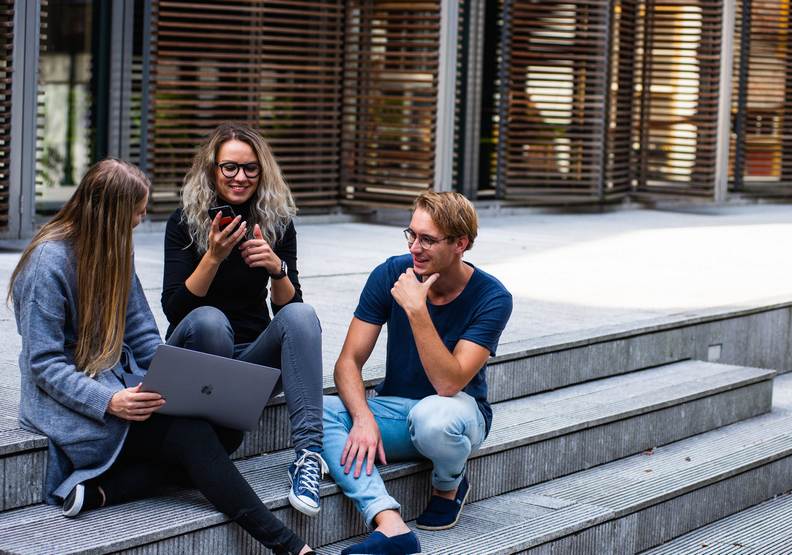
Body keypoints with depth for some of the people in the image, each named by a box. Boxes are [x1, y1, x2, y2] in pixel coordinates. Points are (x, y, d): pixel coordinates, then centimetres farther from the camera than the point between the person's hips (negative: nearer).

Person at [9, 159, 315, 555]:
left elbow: (142, 336, 11)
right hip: (70, 403, -8)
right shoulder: (49, 262, -14)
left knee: (227, 427, -17)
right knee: (192, 435, -27)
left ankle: (100, 490, -25)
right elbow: (44, 364, -16)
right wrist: (108, 402, -30)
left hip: (121, 385, 8)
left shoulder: (114, 251, 10)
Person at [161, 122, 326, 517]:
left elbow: (287, 307, -1)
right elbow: (174, 308, -14)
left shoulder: (277, 222, 2)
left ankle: (308, 451, -40)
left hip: (253, 355, 3)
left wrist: (277, 268, -22)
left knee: (301, 315, -28)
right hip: (194, 351, -2)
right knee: (209, 319, -35)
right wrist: (213, 257, -27)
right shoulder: (185, 222, -6)